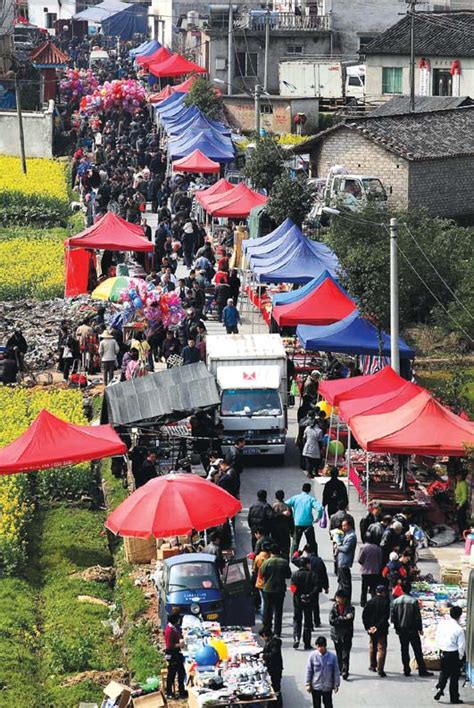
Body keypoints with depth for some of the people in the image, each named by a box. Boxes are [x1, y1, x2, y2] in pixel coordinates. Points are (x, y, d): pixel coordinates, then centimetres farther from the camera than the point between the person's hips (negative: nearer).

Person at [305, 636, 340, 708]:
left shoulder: (332, 656, -11)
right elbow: (309, 670, -4)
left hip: (327, 687, 0)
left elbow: (336, 671, -3)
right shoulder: (313, 656, -12)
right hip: (315, 686, 0)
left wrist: (336, 685, 0)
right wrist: (308, 684, -3)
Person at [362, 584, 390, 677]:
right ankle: (380, 669, -8)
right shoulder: (386, 602, -10)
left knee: (372, 647, 22)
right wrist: (378, 627, -15)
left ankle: (372, 665, 32)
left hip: (371, 629, 4)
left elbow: (364, 615, -4)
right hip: (382, 629, -4)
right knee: (381, 648, -1)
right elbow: (386, 616, -18)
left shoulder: (370, 602, 0)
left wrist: (367, 627, -3)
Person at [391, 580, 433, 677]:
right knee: (418, 651, 2)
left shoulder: (396, 601, -1)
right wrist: (420, 628, 0)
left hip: (401, 630, 3)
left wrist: (396, 628, 14)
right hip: (412, 629, -3)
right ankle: (422, 670, 1)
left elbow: (393, 616, 3)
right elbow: (417, 616, -10)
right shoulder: (413, 601, -13)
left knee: (404, 650, 10)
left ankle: (406, 670, 9)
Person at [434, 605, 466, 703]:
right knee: (454, 676, 8)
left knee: (444, 672, 24)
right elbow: (461, 645, -14)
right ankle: (454, 698, 14)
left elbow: (437, 638, 6)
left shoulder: (442, 624, -5)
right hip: (454, 654, -4)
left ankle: (440, 688, 4)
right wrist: (460, 657, 0)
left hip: (443, 652, 4)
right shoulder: (459, 629, -18)